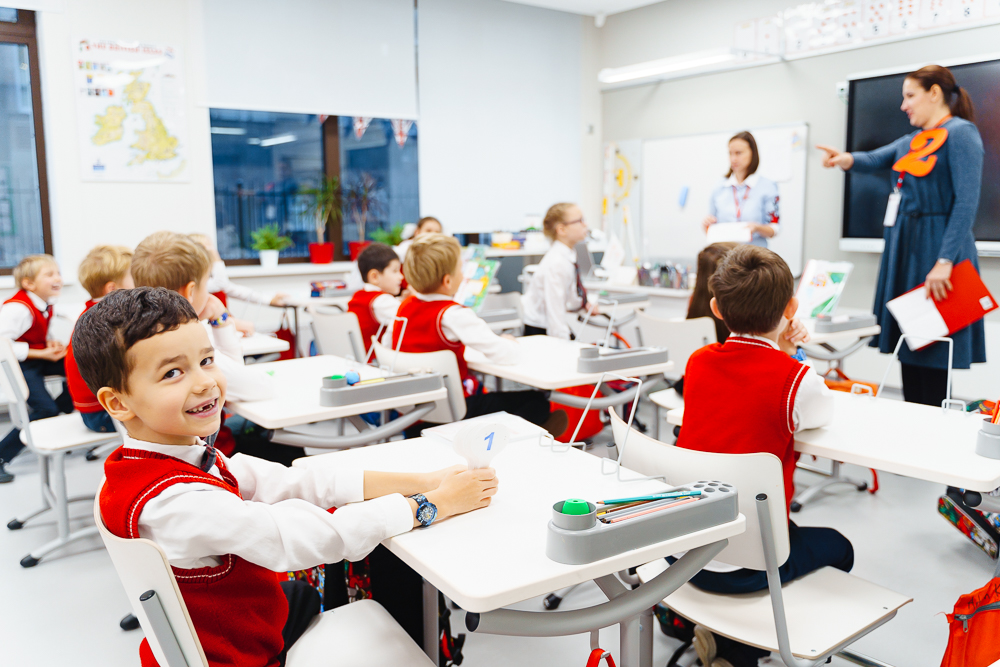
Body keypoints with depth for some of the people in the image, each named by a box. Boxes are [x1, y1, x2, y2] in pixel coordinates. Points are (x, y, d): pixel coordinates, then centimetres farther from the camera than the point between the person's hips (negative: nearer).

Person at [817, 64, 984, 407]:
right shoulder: (911, 141, 17)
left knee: (932, 349, -6)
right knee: (907, 340, 9)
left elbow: (967, 202, -15)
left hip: (937, 249, -8)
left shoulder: (960, 133, -7)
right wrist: (847, 159, -18)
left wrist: (944, 261, -22)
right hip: (904, 249, 8)